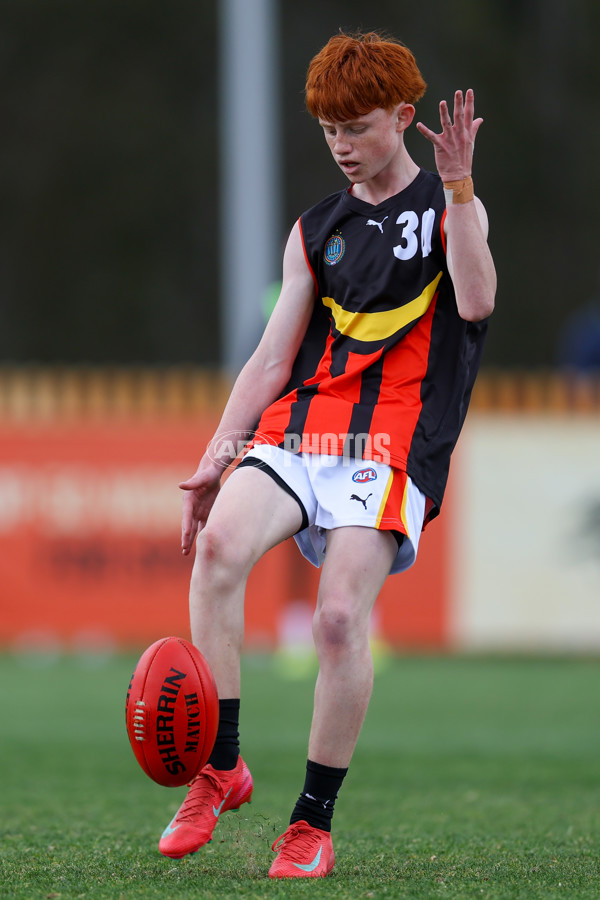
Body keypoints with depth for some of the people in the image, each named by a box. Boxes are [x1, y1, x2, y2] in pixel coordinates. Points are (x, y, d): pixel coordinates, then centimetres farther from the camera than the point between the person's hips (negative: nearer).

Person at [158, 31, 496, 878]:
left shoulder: (447, 208, 8)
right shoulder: (315, 230, 20)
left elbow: (475, 301, -12)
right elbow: (272, 359, 18)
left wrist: (458, 185, -17)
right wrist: (216, 458, 7)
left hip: (392, 446, -4)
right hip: (298, 428, 4)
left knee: (341, 617, -20)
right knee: (220, 544, -26)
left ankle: (314, 822, -6)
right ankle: (221, 768, -18)